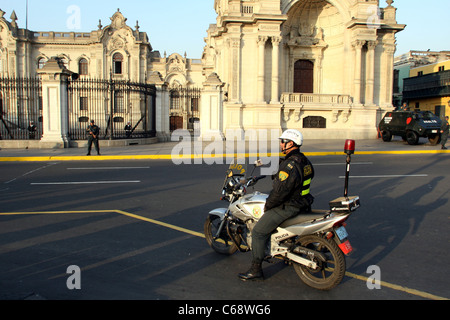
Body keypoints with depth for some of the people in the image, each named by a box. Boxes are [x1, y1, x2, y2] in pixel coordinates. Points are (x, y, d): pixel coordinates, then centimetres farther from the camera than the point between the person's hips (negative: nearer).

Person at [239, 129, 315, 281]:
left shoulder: (289, 166, -25)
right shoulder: (305, 161, 6)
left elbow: (280, 191, -27)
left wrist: (268, 205, -11)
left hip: (288, 207, -10)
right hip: (302, 203, 10)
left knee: (258, 232, -5)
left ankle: (256, 270, 0)